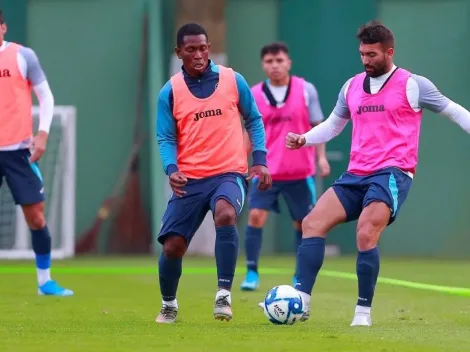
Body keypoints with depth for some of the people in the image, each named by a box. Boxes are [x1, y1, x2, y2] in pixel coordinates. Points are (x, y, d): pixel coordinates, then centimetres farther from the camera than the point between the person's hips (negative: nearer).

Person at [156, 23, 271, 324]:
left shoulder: (233, 80, 2)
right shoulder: (170, 92, 2)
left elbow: (254, 120, 11)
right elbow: (166, 138, 2)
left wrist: (260, 159, -1)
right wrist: (172, 169, -17)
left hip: (230, 173, -1)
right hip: (190, 179, 2)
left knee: (225, 215, -34)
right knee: (173, 246, -4)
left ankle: (224, 295, -24)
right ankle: (169, 306, 25)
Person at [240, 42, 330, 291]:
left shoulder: (306, 90, -2)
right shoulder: (254, 95, 2)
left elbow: (317, 126, 3)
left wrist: (321, 156, -7)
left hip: (300, 172, 0)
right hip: (267, 170, 0)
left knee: (302, 223, 7)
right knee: (256, 217, -13)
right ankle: (251, 273, -5)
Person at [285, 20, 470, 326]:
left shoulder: (412, 85, 0)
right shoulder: (352, 87, 16)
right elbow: (333, 126, 28)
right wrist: (303, 139, 11)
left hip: (393, 173, -6)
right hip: (357, 175, 6)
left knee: (366, 235, -24)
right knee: (313, 223, -10)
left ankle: (364, 311, -12)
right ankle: (301, 301, -14)